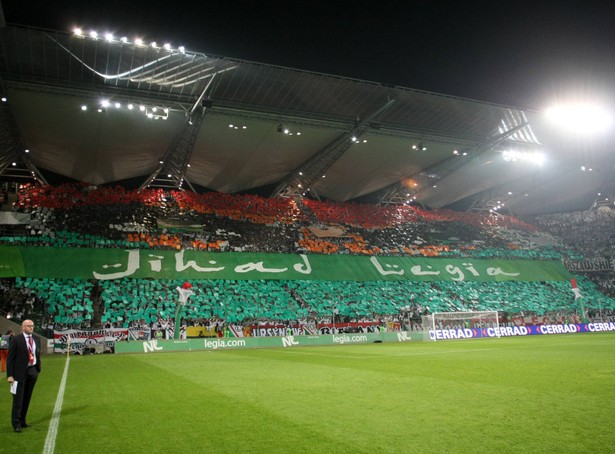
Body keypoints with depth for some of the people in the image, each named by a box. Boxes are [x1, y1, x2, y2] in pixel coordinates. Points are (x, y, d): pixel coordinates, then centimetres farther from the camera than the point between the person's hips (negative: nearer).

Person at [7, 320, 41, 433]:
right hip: (20, 372, -5)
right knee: (18, 398, -2)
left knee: (27, 398, 12)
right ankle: (16, 424, 5)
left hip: (32, 371, 5)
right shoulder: (16, 339, -7)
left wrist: (38, 370, 8)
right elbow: (10, 358, -8)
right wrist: (10, 375, -12)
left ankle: (22, 421, 22)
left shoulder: (36, 339, 7)